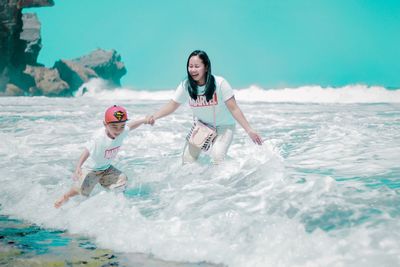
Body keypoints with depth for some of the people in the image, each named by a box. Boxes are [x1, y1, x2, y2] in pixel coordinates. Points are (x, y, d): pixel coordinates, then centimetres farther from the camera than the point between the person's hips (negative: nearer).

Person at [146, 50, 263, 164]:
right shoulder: (186, 85, -16)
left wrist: (249, 130, -24)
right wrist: (154, 116, -24)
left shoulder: (220, 83, -26)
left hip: (223, 125, -3)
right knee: (187, 158, -1)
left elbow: (234, 109, -21)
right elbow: (172, 105, -8)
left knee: (217, 156, -25)